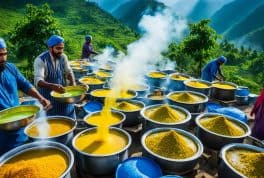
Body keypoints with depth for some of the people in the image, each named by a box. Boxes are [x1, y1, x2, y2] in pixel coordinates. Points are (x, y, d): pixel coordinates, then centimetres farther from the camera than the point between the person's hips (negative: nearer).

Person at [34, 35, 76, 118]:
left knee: (68, 119, 12)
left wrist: (73, 83, -13)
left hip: (62, 93, 4)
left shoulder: (63, 57, -4)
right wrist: (52, 86, -47)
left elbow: (68, 71, 6)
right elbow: (38, 80, -29)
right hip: (48, 97, -4)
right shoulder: (40, 60, -19)